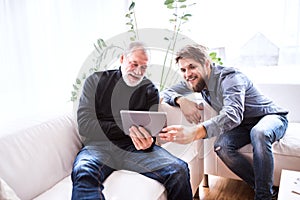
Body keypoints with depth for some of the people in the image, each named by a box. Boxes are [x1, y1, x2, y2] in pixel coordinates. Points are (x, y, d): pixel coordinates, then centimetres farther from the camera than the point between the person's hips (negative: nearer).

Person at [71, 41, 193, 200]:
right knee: (84, 173, -38)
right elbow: (84, 125, -2)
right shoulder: (96, 81, 9)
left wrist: (148, 143, -17)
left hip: (134, 147, 3)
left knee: (179, 170, -20)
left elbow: (149, 132, 10)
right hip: (100, 145, -2)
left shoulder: (150, 90, 15)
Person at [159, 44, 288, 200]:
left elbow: (233, 114, -46)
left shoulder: (229, 77, -29)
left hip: (271, 117, -5)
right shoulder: (197, 81, -5)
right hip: (244, 124, 6)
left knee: (259, 133, -40)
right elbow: (166, 93, -2)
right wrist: (181, 100, -28)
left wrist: (195, 132, -64)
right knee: (221, 146, -26)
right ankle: (258, 185, -10)